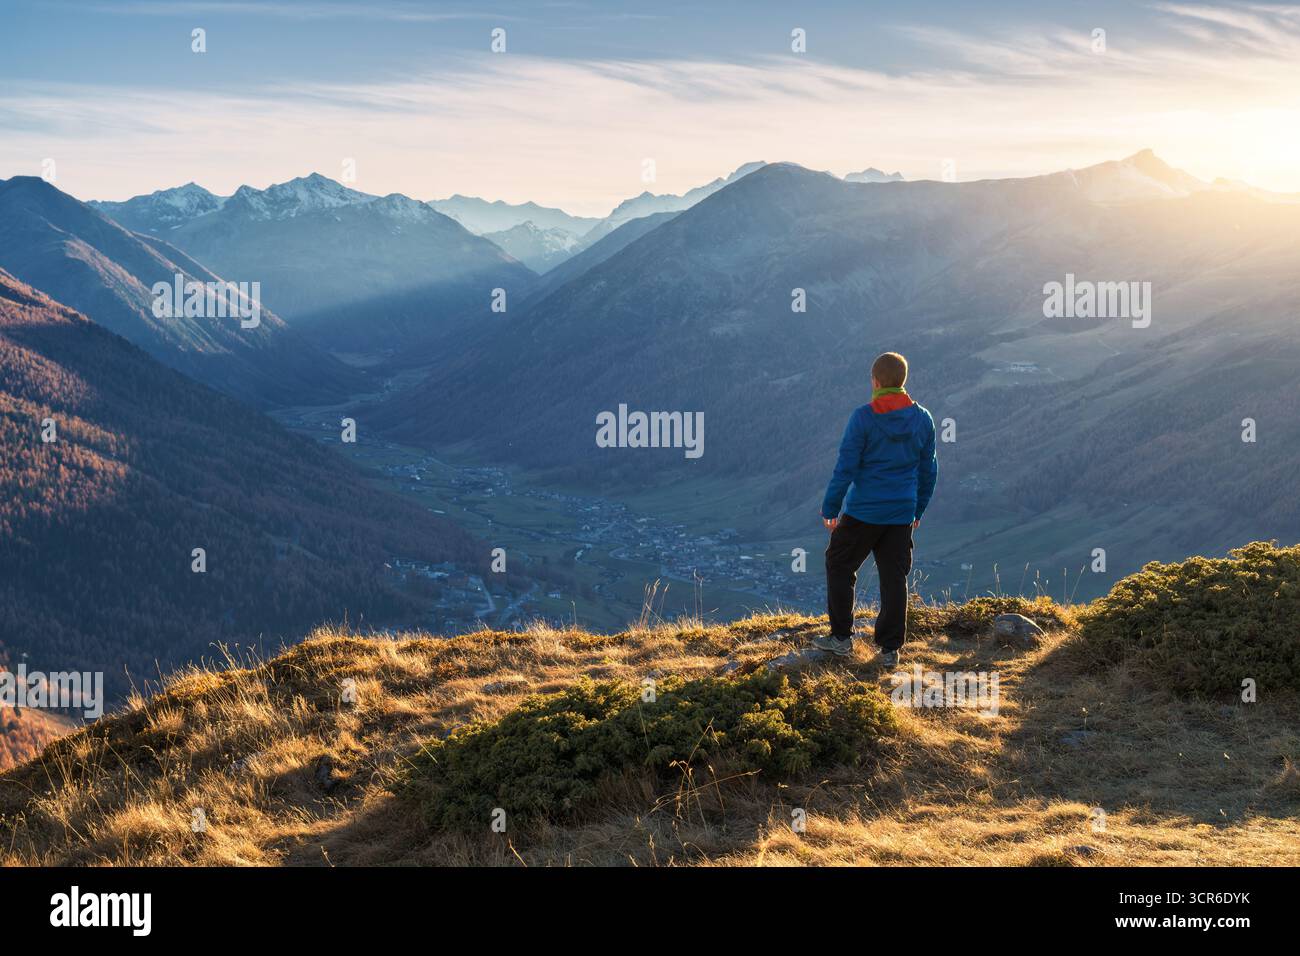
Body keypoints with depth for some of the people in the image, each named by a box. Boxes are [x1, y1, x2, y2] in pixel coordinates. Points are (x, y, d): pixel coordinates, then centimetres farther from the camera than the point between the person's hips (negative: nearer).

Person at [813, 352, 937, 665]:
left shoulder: (863, 418, -14)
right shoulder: (923, 419, 2)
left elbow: (845, 467, -13)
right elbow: (928, 469, 9)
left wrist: (830, 508, -4)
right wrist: (918, 509, 21)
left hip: (863, 510, -4)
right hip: (902, 513, 4)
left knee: (839, 566, 14)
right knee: (894, 578, 9)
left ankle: (841, 637, 16)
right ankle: (890, 649, 11)